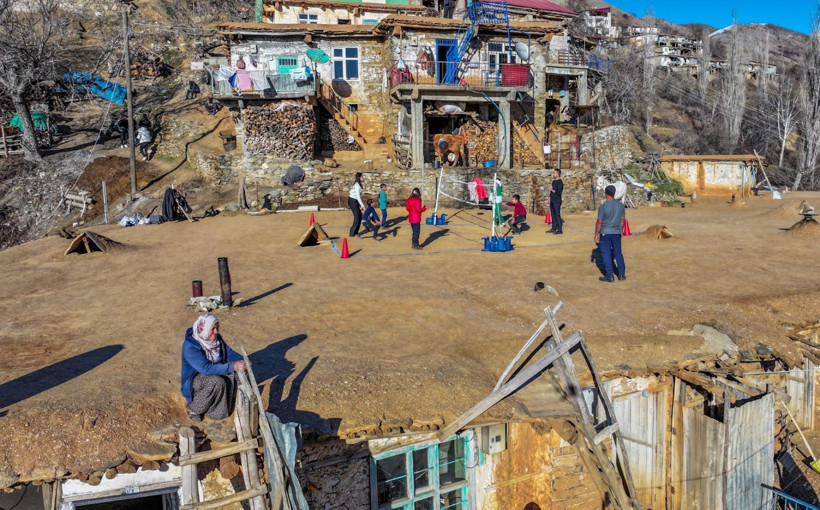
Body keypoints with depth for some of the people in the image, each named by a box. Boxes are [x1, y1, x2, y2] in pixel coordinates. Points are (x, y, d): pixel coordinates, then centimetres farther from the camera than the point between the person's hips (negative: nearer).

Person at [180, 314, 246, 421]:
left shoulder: (216, 338, -6)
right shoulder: (190, 347, -27)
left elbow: (229, 353, 0)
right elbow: (206, 368, -34)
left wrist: (242, 361, -22)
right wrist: (232, 367, -38)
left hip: (216, 371, 6)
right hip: (196, 378, -6)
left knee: (237, 372, -19)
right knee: (217, 382, -35)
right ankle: (193, 408, -12)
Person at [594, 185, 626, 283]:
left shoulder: (603, 206, -14)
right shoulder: (621, 205, 0)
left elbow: (599, 222, -11)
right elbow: (622, 220, 8)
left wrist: (596, 234, -2)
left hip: (605, 233, -4)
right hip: (617, 233, 5)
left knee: (606, 254, 2)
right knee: (618, 253, 14)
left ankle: (610, 276, 4)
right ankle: (622, 274, 18)